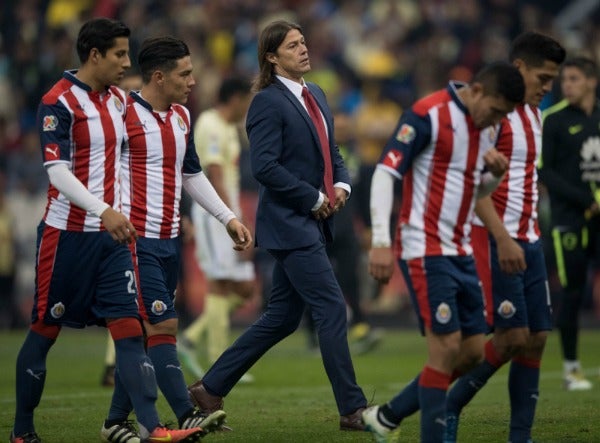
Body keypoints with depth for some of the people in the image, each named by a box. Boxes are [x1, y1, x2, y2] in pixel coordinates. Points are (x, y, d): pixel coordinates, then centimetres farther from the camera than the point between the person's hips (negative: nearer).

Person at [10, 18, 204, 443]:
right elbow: (58, 172, -20)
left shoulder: (118, 100, 11)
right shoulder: (58, 102, -12)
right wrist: (104, 211, -31)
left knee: (129, 327, -5)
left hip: (111, 234, 6)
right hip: (68, 233, -6)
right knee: (45, 331, 4)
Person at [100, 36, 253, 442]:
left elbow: (192, 174, 26)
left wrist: (228, 218, 21)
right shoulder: (125, 113, -11)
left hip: (169, 241, 8)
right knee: (163, 325, -13)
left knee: (141, 331, 9)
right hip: (136, 239, -8)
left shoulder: (181, 117, 15)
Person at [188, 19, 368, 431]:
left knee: (282, 318, 11)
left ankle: (211, 388, 19)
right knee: (332, 309, -10)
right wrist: (314, 199, -15)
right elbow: (265, 166, -18)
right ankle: (353, 409, -6)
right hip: (289, 223, -9)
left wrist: (341, 185, 1)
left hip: (311, 224, 9)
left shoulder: (315, 95, 15)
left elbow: (331, 153, 22)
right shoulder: (268, 103, -11)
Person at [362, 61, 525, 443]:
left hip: (462, 252, 8)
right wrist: (381, 242, -22)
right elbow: (384, 173, -16)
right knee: (446, 348, -12)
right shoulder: (428, 115, -14)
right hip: (426, 250, -8)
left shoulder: (489, 126, 10)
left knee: (472, 352, 7)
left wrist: (496, 174, -2)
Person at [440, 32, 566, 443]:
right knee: (513, 337, -10)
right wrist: (503, 239, -24)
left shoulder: (534, 114, 15)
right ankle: (449, 409, 7)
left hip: (529, 240, 8)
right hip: (497, 241, -8)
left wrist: (531, 233, 17)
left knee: (537, 339, 3)